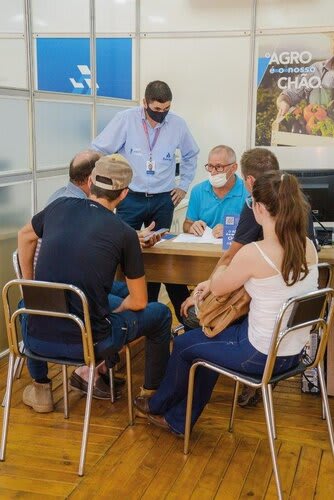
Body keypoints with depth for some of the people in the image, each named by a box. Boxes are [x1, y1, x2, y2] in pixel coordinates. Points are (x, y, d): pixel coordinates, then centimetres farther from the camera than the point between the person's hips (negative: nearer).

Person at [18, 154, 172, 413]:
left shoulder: (60, 206, 2)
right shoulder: (125, 234, -8)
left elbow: (25, 236, 24)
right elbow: (139, 302, -2)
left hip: (37, 340, 4)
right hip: (87, 342, -3)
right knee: (161, 314, 19)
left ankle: (40, 388, 39)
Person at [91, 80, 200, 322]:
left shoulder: (178, 124, -1)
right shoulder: (126, 119, -10)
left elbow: (191, 154, 18)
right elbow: (98, 151, -6)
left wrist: (184, 185, 14)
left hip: (163, 200, 3)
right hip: (131, 199, -2)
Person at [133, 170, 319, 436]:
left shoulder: (253, 253, -26)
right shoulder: (308, 246, -5)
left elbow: (217, 287, -8)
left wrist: (226, 263, 12)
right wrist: (213, 282, 9)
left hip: (263, 355, -7)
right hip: (295, 351, 7)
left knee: (184, 344, 18)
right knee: (209, 338, 27)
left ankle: (158, 405, 45)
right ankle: (179, 419, 37)